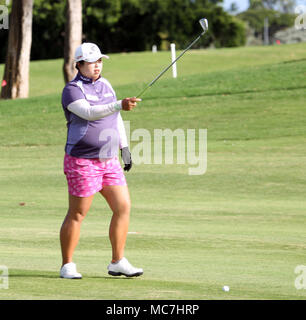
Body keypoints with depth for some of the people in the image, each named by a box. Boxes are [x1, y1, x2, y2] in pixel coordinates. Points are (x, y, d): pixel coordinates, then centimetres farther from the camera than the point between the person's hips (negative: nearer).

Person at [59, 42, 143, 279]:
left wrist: (125, 147, 18)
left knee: (123, 207, 0)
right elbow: (89, 112, -29)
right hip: (82, 162, -7)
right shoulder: (72, 90, -11)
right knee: (77, 215, -2)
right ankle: (67, 266, 9)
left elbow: (116, 118, 22)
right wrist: (120, 105, -39)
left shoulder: (105, 84, 12)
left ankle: (118, 262, 8)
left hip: (109, 161, 7)